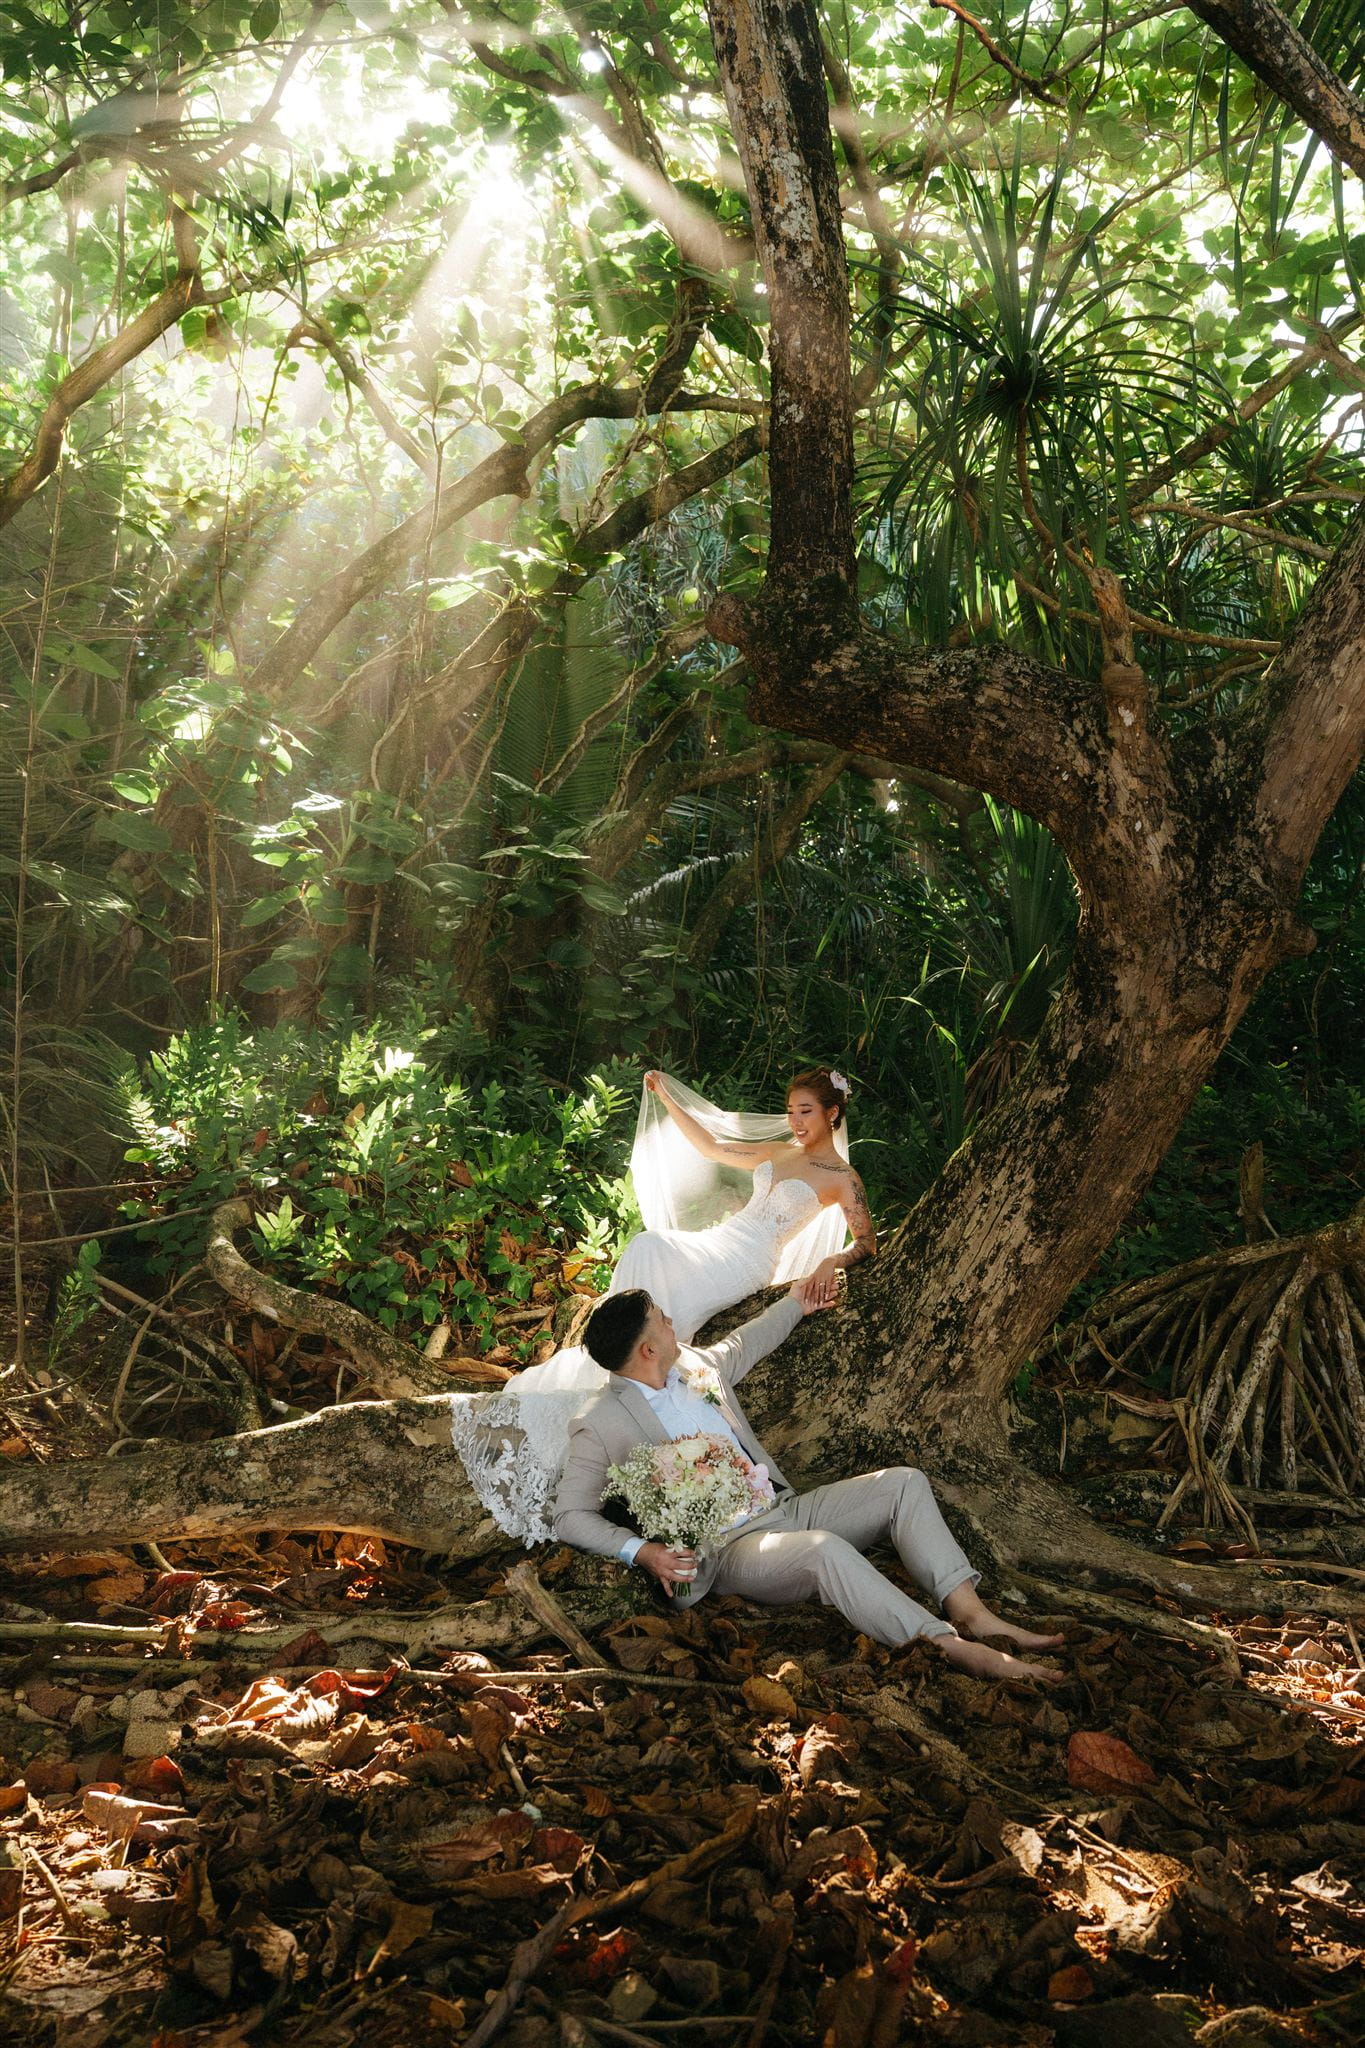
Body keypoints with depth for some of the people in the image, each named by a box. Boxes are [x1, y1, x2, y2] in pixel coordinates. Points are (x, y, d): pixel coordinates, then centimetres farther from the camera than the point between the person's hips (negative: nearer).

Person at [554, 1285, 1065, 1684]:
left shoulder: (692, 1364, 12)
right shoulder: (601, 1426, -9)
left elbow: (740, 1347, 33)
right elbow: (570, 1516, -8)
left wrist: (793, 1306, 42)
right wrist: (640, 1550, -22)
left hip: (784, 1508, 8)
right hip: (725, 1550, -8)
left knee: (904, 1482, -8)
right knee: (826, 1550, -37)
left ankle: (970, 1612, -19)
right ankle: (955, 1650, -34)